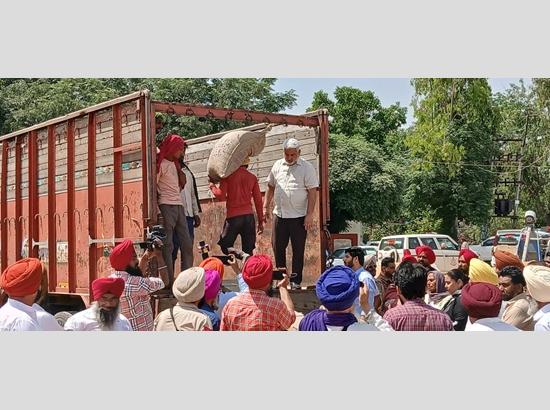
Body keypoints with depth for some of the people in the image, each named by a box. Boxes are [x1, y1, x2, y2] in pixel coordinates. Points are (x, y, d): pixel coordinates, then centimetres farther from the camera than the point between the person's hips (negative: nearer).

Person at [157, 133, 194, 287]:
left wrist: (177, 164, 13)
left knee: (187, 244, 5)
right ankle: (169, 281, -8)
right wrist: (157, 210, -16)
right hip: (167, 206, -8)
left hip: (179, 206, 8)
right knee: (167, 244, -8)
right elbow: (153, 185, -12)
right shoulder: (161, 163, -5)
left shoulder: (174, 164, 21)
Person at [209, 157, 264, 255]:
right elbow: (258, 200, 9)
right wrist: (260, 221, 14)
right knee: (248, 251, 5)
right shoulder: (252, 177, 8)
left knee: (226, 247, 7)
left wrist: (212, 186, 13)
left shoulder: (228, 175, -1)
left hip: (233, 216, -3)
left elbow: (221, 196, -6)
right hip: (249, 216, 3)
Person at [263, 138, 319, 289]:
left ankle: (296, 281, 14)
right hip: (279, 214, 5)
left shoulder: (307, 168, -6)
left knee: (298, 250, 4)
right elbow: (271, 187, 16)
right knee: (277, 247, 10)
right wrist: (266, 207, 11)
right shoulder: (278, 165, 8)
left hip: (299, 216, -4)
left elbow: (312, 192, -9)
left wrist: (310, 215, -15)